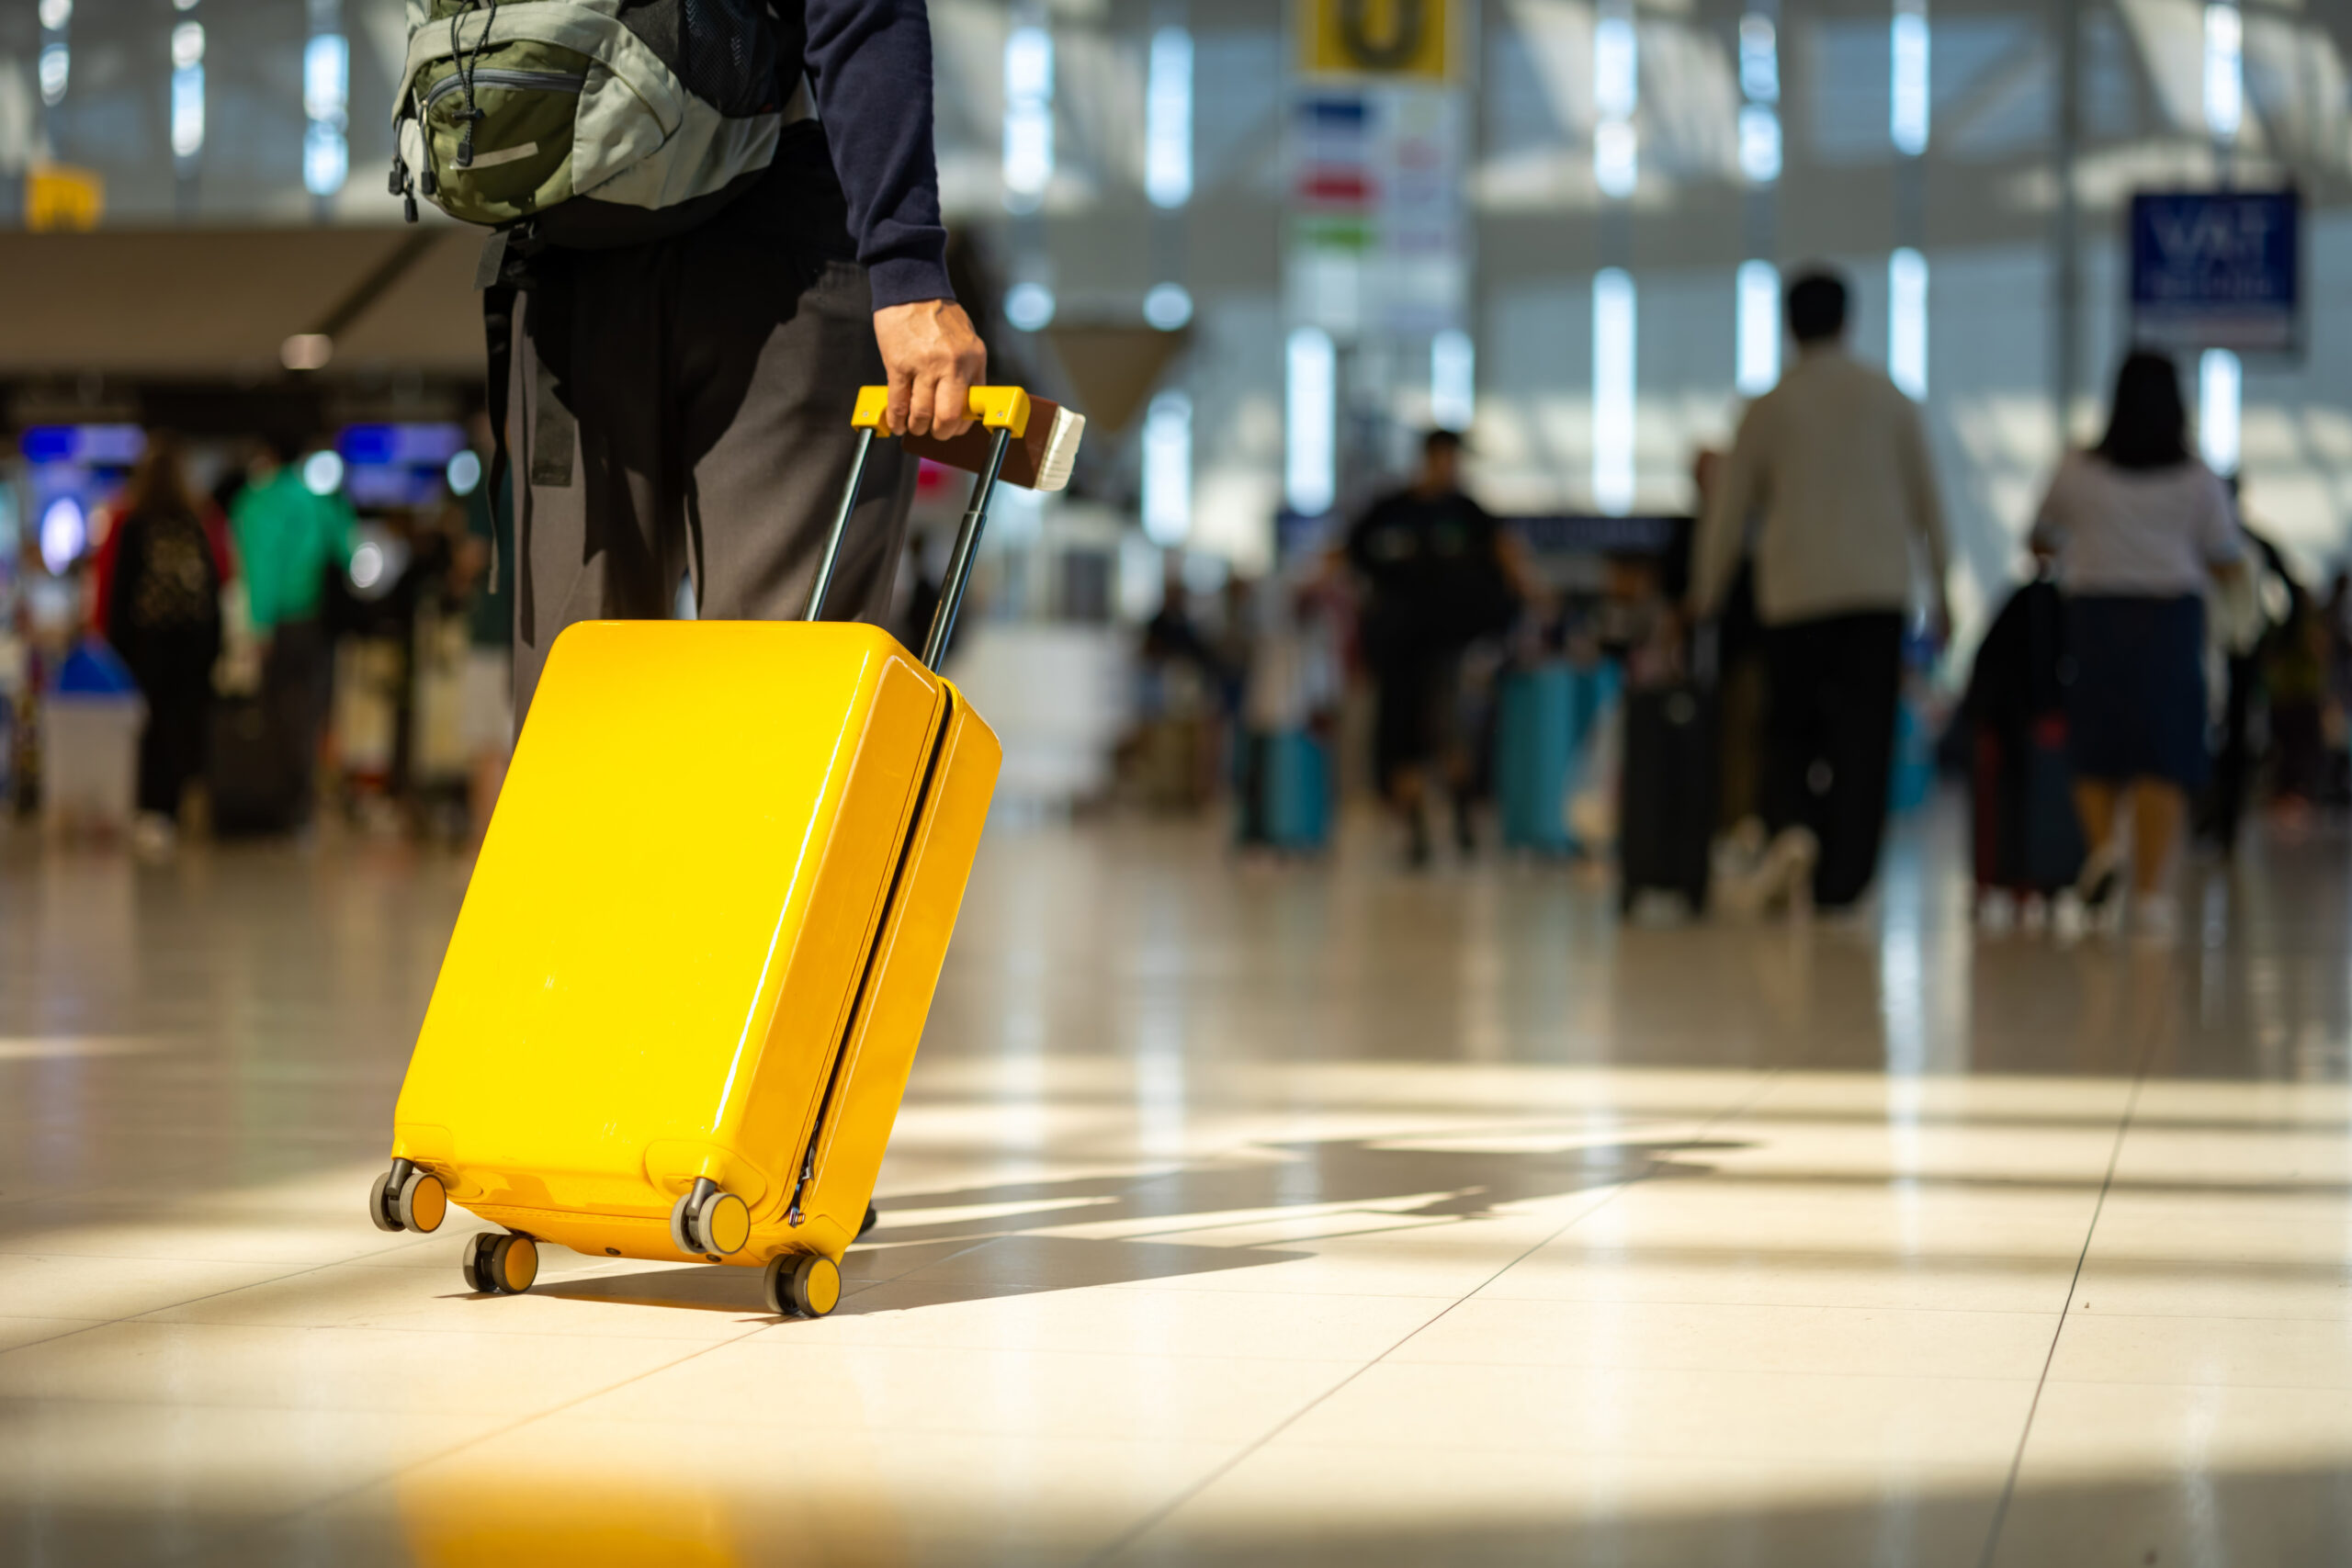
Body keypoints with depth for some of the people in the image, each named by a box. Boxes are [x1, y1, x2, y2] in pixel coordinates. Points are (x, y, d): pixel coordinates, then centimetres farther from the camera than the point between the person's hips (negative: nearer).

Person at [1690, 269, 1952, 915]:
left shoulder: (1769, 407, 2)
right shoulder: (1891, 400, 5)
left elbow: (1729, 507, 7)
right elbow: (1926, 499, 9)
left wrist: (1707, 595, 18)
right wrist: (1940, 589, 18)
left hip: (1795, 595, 0)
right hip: (1879, 592, 0)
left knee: (1790, 729, 8)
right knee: (1864, 736, 3)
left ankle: (1789, 828, -20)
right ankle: (1841, 879, 0)